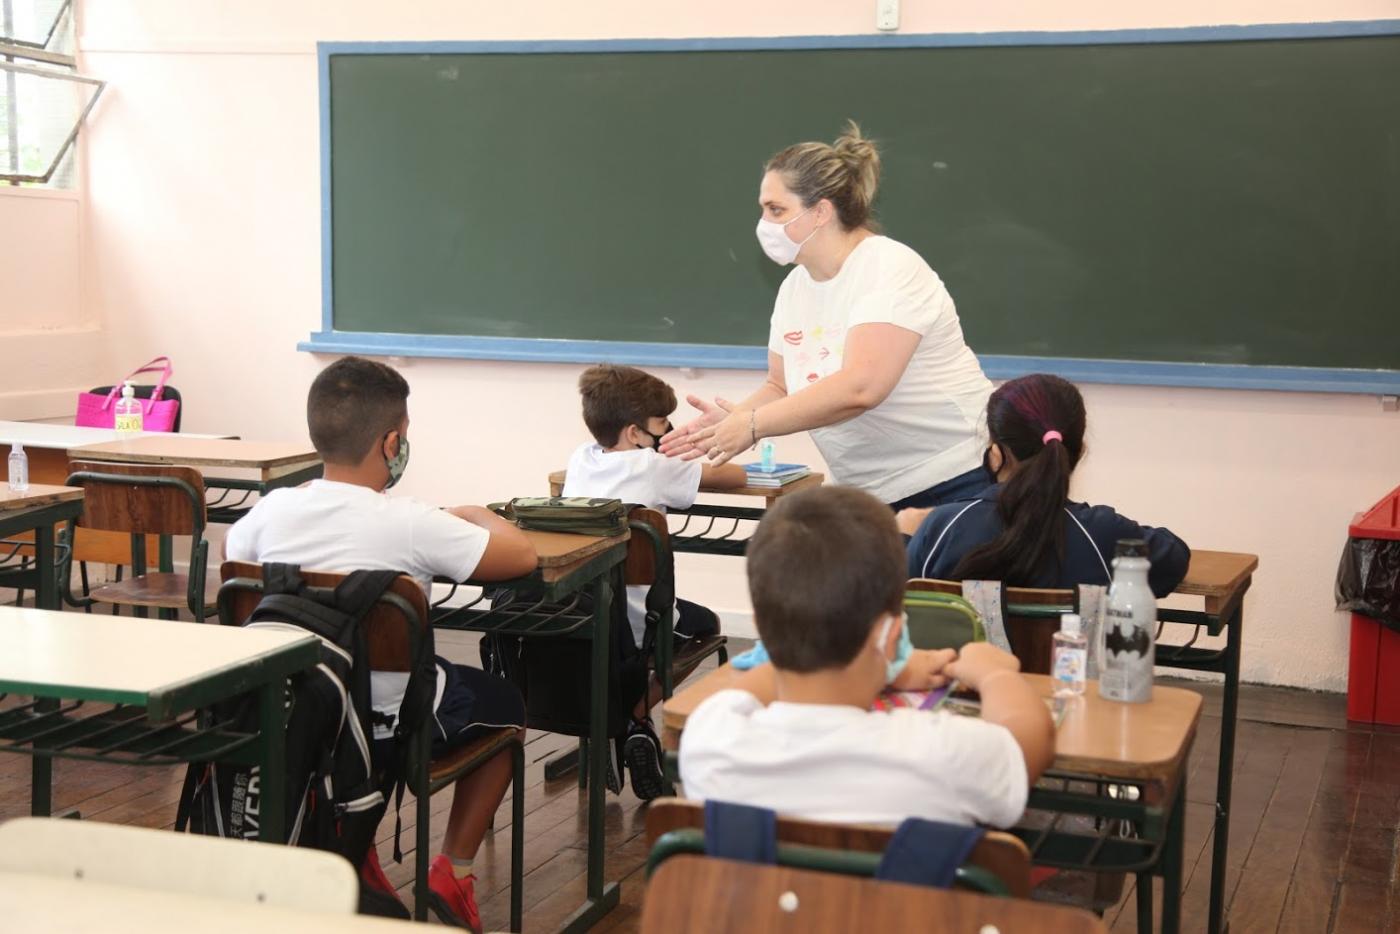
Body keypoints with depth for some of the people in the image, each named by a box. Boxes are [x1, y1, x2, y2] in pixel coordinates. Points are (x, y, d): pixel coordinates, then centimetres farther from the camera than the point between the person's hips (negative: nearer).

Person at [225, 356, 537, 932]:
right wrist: (480, 516, 4)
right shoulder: (410, 525, -24)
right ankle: (453, 871, 21)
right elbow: (521, 555, -16)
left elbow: (231, 550, 14)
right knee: (506, 704, 23)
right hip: (390, 724, -5)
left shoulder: (273, 510, -10)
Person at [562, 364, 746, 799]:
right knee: (706, 624, 24)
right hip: (630, 626, -6)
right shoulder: (654, 468, -5)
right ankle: (636, 715, 11)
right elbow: (734, 477, 5)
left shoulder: (581, 459, 10)